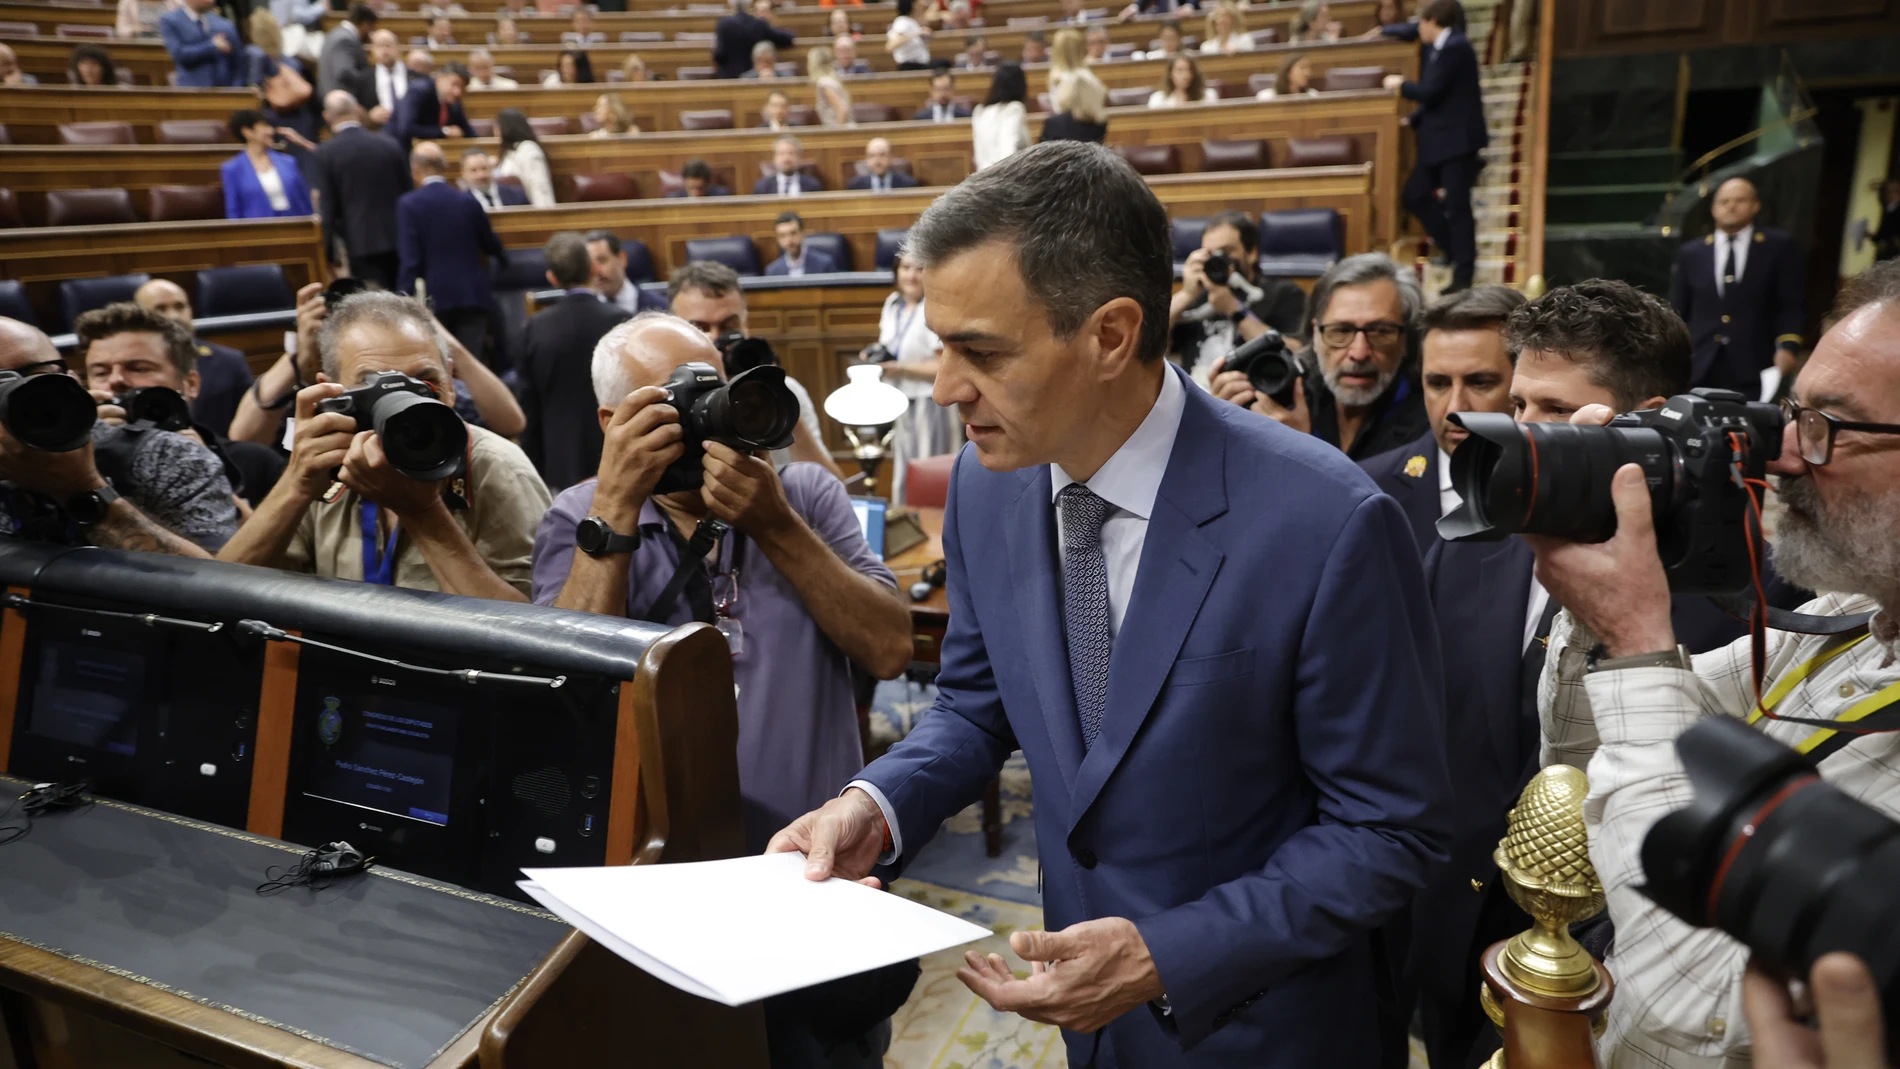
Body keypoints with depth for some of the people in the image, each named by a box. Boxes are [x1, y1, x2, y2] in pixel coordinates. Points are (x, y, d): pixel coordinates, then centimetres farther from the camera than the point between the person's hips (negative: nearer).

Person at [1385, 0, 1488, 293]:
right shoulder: (1439, 49, 14)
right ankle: (1456, 250, 21)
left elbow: (1431, 92, -21)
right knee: (1414, 195, 9)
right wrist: (1414, 120, 17)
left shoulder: (1455, 47, -16)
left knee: (1456, 205, -6)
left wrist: (1401, 84, -5)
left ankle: (1463, 274, 0)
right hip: (1440, 140, 10)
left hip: (1458, 140, -10)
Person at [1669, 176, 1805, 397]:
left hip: (1754, 370, -1)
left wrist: (1787, 346, -9)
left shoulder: (1778, 247, 10)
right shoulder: (1690, 254, 14)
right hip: (1700, 371, 1)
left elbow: (1790, 304, 6)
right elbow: (1677, 311, 15)